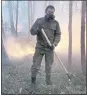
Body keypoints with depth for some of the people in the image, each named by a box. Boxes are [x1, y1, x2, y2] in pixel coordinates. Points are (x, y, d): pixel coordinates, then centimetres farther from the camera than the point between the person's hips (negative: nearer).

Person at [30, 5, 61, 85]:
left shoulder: (55, 23, 1)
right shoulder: (39, 20, 0)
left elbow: (58, 34, 4)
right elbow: (32, 31, 0)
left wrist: (55, 43, -11)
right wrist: (38, 29, -21)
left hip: (50, 48, 1)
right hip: (40, 47, -1)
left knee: (49, 66, 8)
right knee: (36, 65, 1)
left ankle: (48, 80, 23)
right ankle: (33, 77, 25)